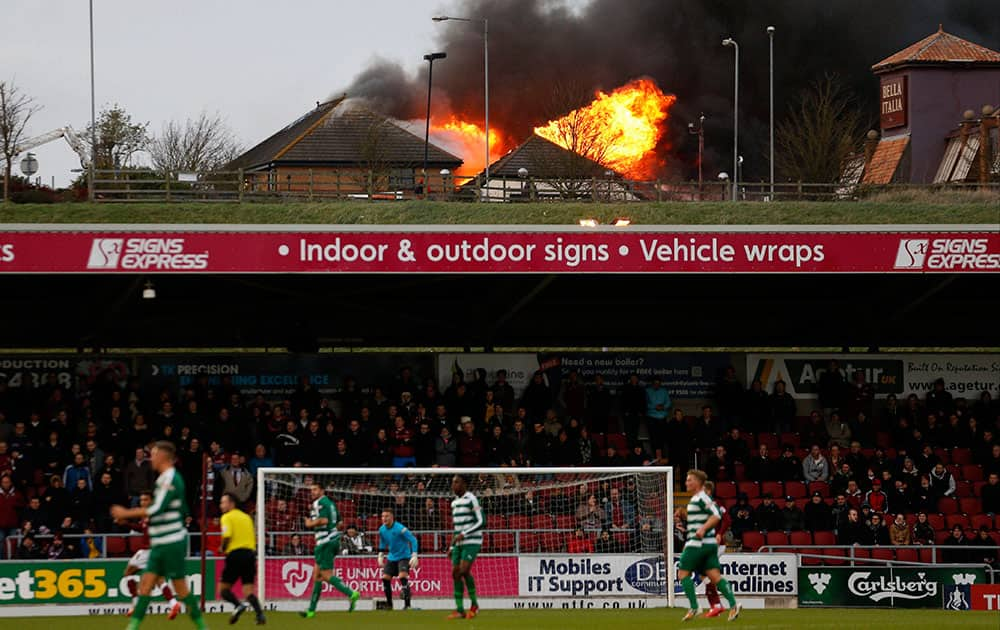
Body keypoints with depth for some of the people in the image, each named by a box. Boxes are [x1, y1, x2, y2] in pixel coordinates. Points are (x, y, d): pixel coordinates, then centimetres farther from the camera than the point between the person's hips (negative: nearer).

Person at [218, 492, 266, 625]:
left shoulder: (227, 517, 0)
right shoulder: (246, 517, 19)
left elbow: (227, 536, -14)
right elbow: (254, 538, 16)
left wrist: (223, 548, 2)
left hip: (235, 555, -6)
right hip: (250, 552, 6)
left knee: (223, 588, 4)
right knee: (249, 590, 4)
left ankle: (239, 605, -23)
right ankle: (260, 615, -18)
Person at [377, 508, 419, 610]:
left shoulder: (400, 528, -21)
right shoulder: (382, 530, 0)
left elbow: (413, 540, -17)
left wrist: (414, 556, -23)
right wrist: (380, 555, 18)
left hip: (404, 556, -7)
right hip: (392, 557, 7)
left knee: (402, 576, -25)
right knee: (385, 577, -2)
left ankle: (407, 604, -21)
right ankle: (389, 604, 11)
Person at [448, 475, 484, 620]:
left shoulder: (471, 499, -8)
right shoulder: (455, 502, 17)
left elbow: (481, 522, -13)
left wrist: (464, 534, -19)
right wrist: (452, 547, 20)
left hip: (472, 541, -8)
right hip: (459, 543, 8)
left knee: (464, 571, -20)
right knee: (455, 574, -1)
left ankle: (474, 605, -5)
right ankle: (460, 610, 1)